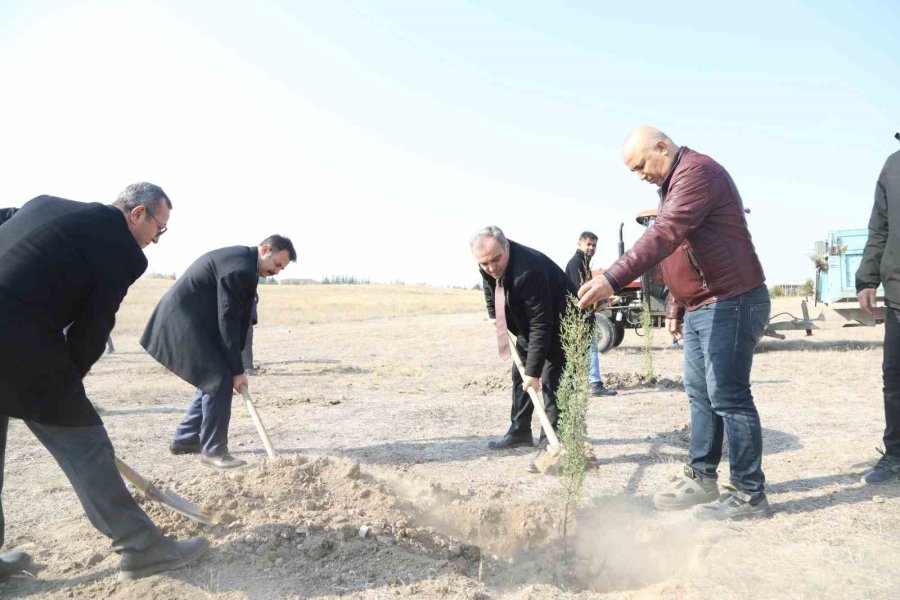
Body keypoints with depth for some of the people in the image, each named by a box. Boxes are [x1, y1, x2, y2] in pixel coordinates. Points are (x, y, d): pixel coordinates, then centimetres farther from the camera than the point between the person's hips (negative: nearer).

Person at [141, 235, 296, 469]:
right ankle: (213, 449, -4)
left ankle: (185, 439, 25)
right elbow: (228, 320, -22)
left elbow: (237, 318, 13)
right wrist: (237, 369, -17)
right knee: (220, 380, -13)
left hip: (189, 319, 11)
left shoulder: (243, 262, 10)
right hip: (184, 321, -11)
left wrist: (235, 365, 10)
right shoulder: (240, 268, -22)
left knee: (214, 378, 15)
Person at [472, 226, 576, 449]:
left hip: (559, 325, -8)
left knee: (551, 381, -12)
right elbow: (491, 297, 11)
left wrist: (533, 370, -37)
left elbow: (541, 325, -39)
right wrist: (496, 320, 7)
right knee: (520, 375, 8)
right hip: (527, 325, 8)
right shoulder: (488, 268, -15)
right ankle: (519, 431, 18)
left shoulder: (529, 270, -40)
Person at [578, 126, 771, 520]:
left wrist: (614, 278, -36)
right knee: (700, 394, 14)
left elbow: (665, 235, -30)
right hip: (700, 308, 10)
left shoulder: (697, 172, -14)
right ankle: (702, 478, 24)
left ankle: (749, 495, 5)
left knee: (728, 396, -6)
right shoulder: (673, 184, 19)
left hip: (730, 302, -10)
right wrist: (675, 308, 20)